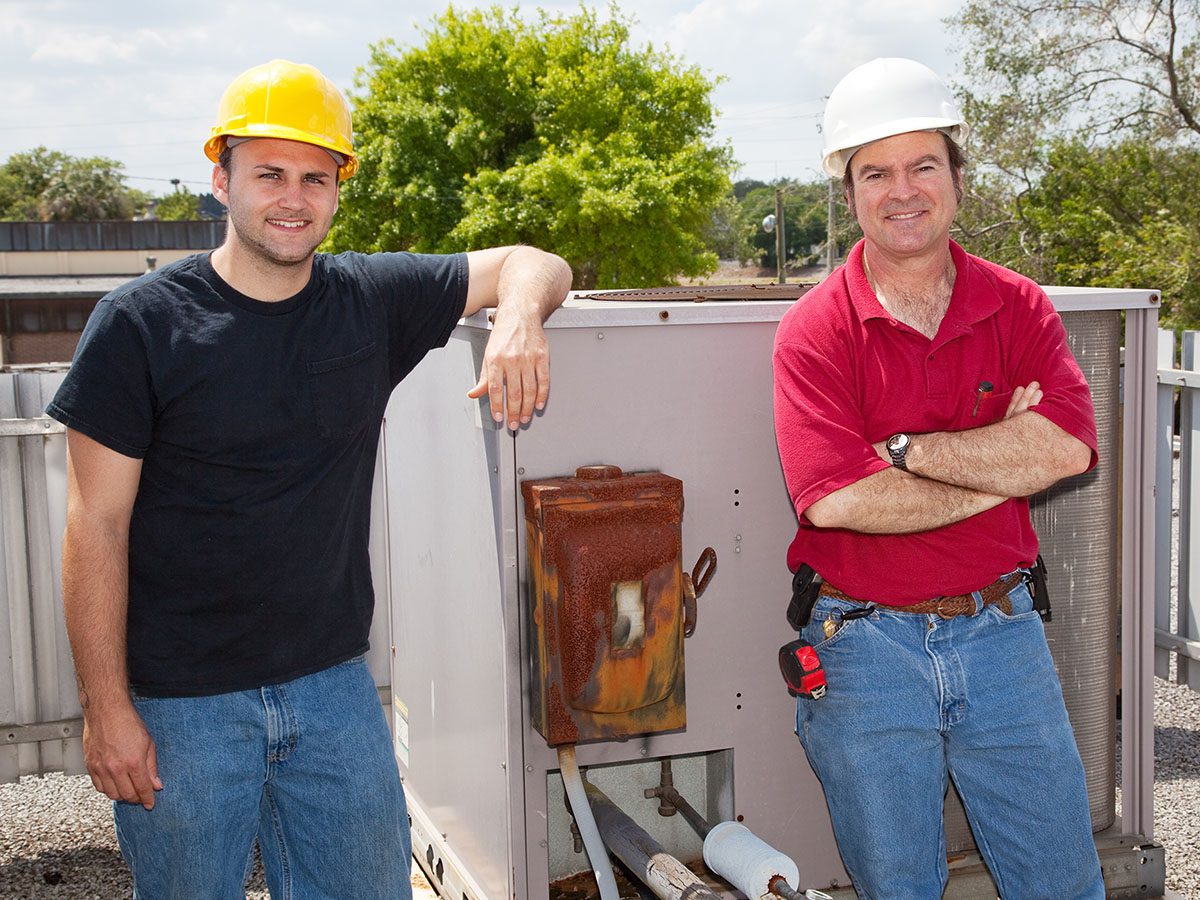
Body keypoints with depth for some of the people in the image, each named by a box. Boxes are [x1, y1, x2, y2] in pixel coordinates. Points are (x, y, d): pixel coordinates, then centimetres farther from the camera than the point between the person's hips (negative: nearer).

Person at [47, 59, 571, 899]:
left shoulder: (372, 300, 0)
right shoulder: (141, 322, -10)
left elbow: (530, 263, 7)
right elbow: (96, 527, -9)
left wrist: (518, 316, -18)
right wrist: (106, 709, -11)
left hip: (334, 682, 4)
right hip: (182, 703, -3)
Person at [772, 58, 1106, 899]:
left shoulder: (1018, 307, 1)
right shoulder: (816, 330, -9)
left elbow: (1066, 448, -15)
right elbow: (835, 497, -22)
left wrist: (905, 450, -17)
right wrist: (1000, 466, -13)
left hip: (1001, 632, 3)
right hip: (866, 647, -2)